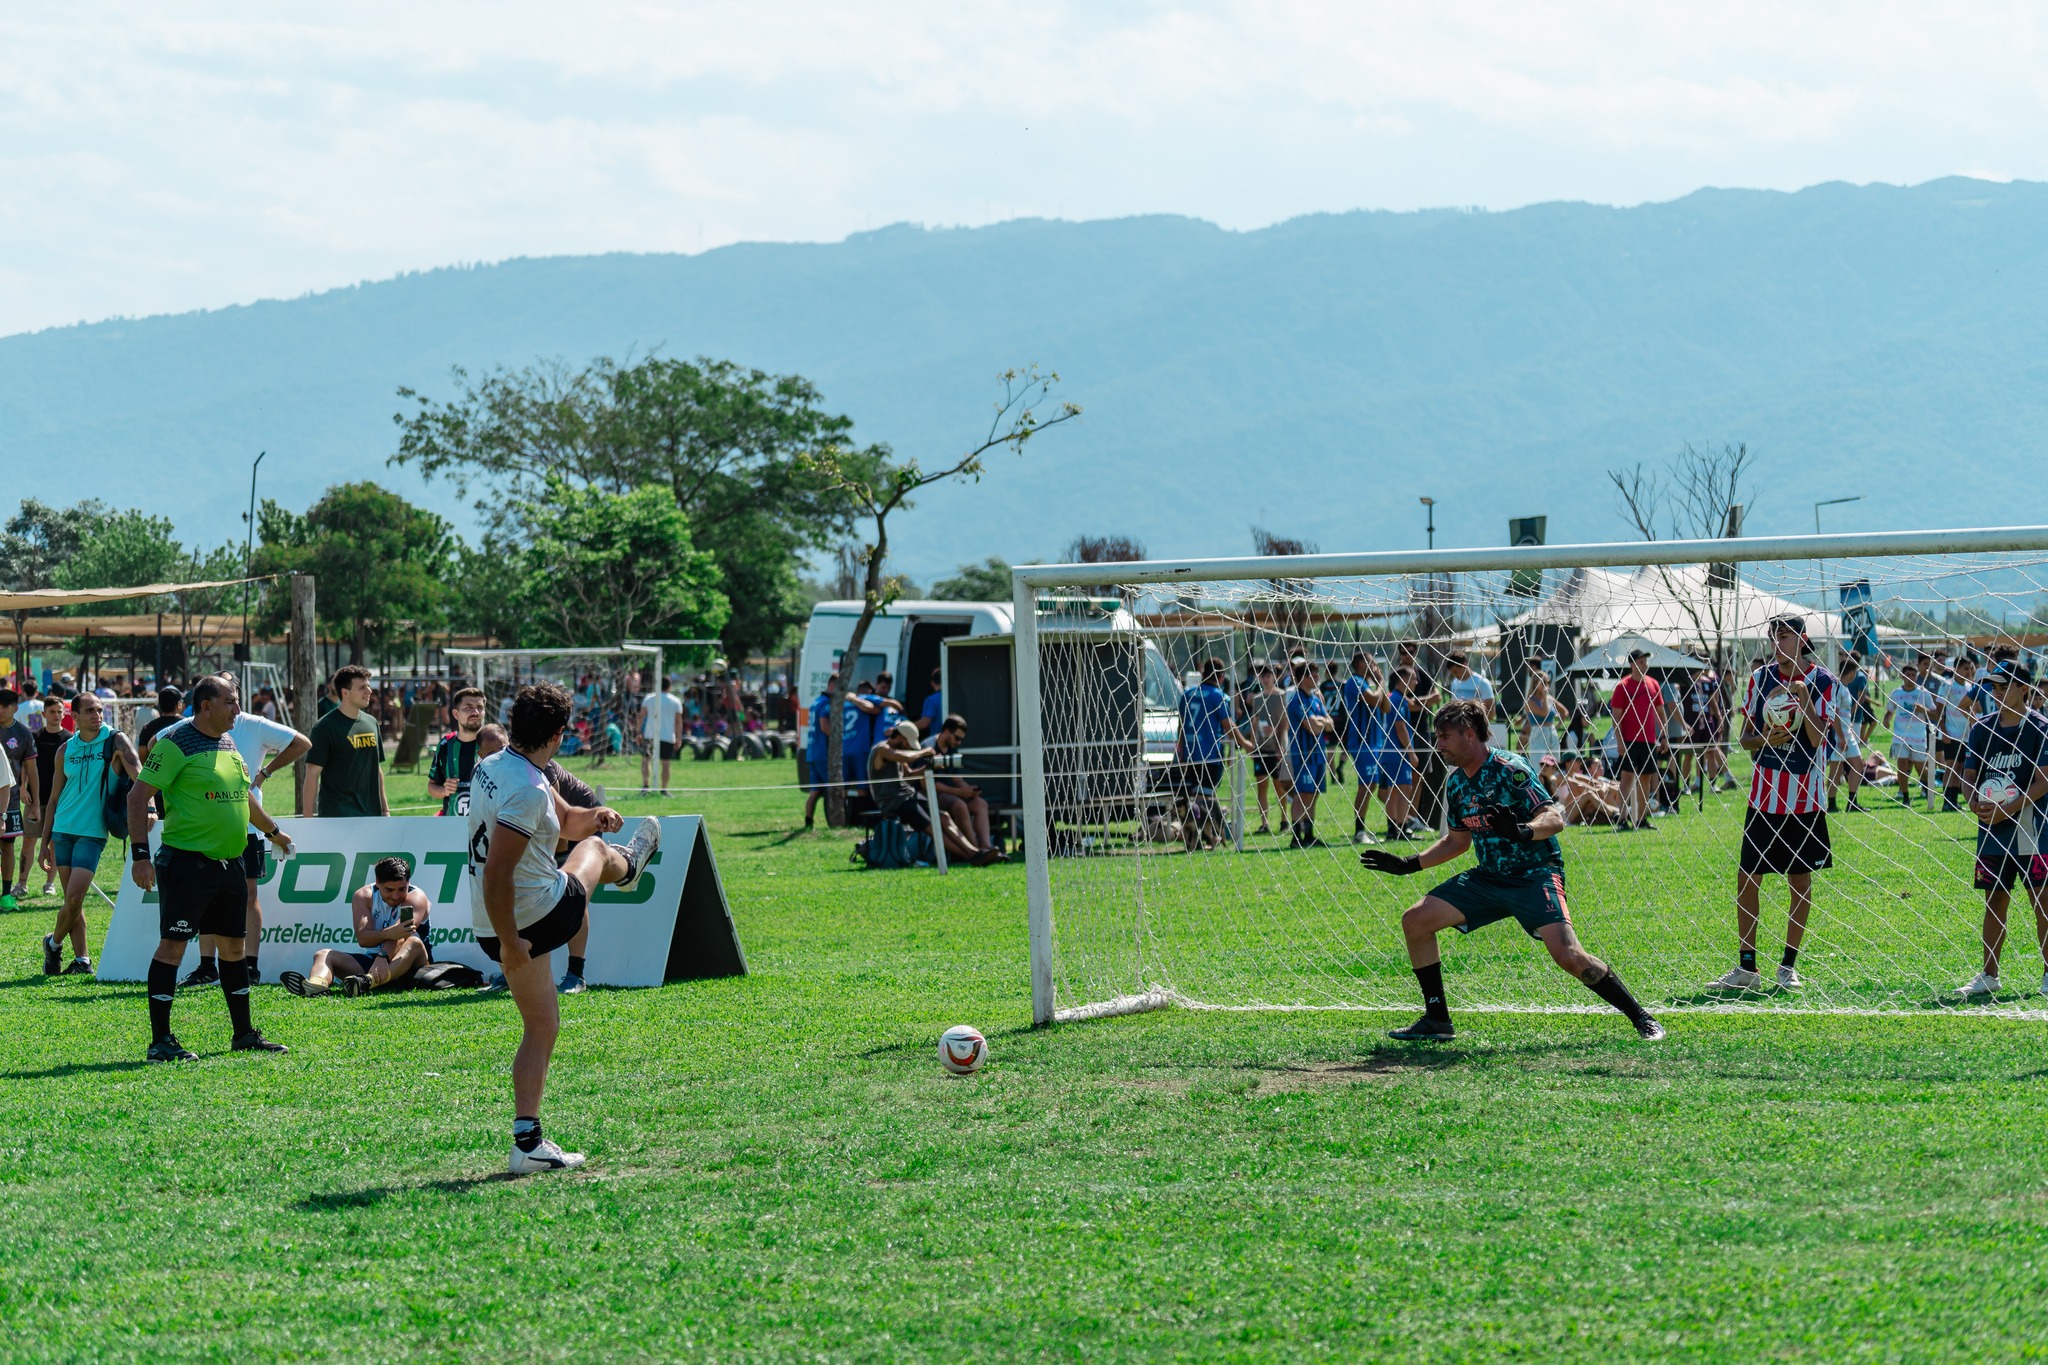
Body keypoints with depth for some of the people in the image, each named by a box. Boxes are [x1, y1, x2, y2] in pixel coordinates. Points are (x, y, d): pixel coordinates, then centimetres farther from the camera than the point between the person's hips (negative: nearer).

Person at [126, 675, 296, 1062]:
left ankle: (244, 1033, 23)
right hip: (187, 862, -8)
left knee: (232, 945, 13)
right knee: (172, 944, -7)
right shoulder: (176, 743, -11)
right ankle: (160, 1040, -5)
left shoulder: (228, 742, 14)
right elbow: (138, 796, -13)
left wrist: (272, 831, 41)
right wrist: (140, 853, -20)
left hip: (228, 862, 8)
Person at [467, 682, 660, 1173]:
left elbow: (565, 820, 18)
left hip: (492, 926, 8)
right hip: (542, 915, -8)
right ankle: (627, 866, 62)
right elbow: (496, 874, -32)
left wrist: (595, 816, -1)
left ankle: (527, 1140, 11)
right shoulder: (528, 791, -28)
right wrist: (509, 943, -25)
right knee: (595, 850, 23)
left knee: (540, 1026, 17)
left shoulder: (492, 766, 4)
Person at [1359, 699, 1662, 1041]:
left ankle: (1641, 1018, -11)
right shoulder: (1455, 782, 7)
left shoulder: (1509, 768, -16)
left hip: (1536, 875, -8)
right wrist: (1409, 864, 14)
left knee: (1567, 954, -25)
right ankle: (1437, 1020, 7)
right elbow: (1458, 840, 21)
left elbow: (1555, 818, -21)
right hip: (1488, 878, 8)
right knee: (1415, 920, -2)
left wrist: (1522, 831, -41)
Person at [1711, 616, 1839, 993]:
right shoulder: (1760, 679, 6)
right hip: (1764, 792, 3)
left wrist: (1804, 701, -24)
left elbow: (1818, 740, -11)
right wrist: (1765, 739, -13)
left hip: (1805, 796, -3)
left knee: (1800, 878, 4)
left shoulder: (1822, 682, -4)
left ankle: (1788, 965, 13)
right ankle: (1746, 967, 5)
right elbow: (1745, 738, 8)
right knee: (1747, 876, -1)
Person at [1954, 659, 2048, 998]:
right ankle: (1988, 976, 14)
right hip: (1992, 830, 5)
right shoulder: (1982, 728, 8)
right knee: (1994, 901, 9)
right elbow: (1969, 775, 10)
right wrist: (1974, 801, -11)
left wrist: (2009, 809, -20)